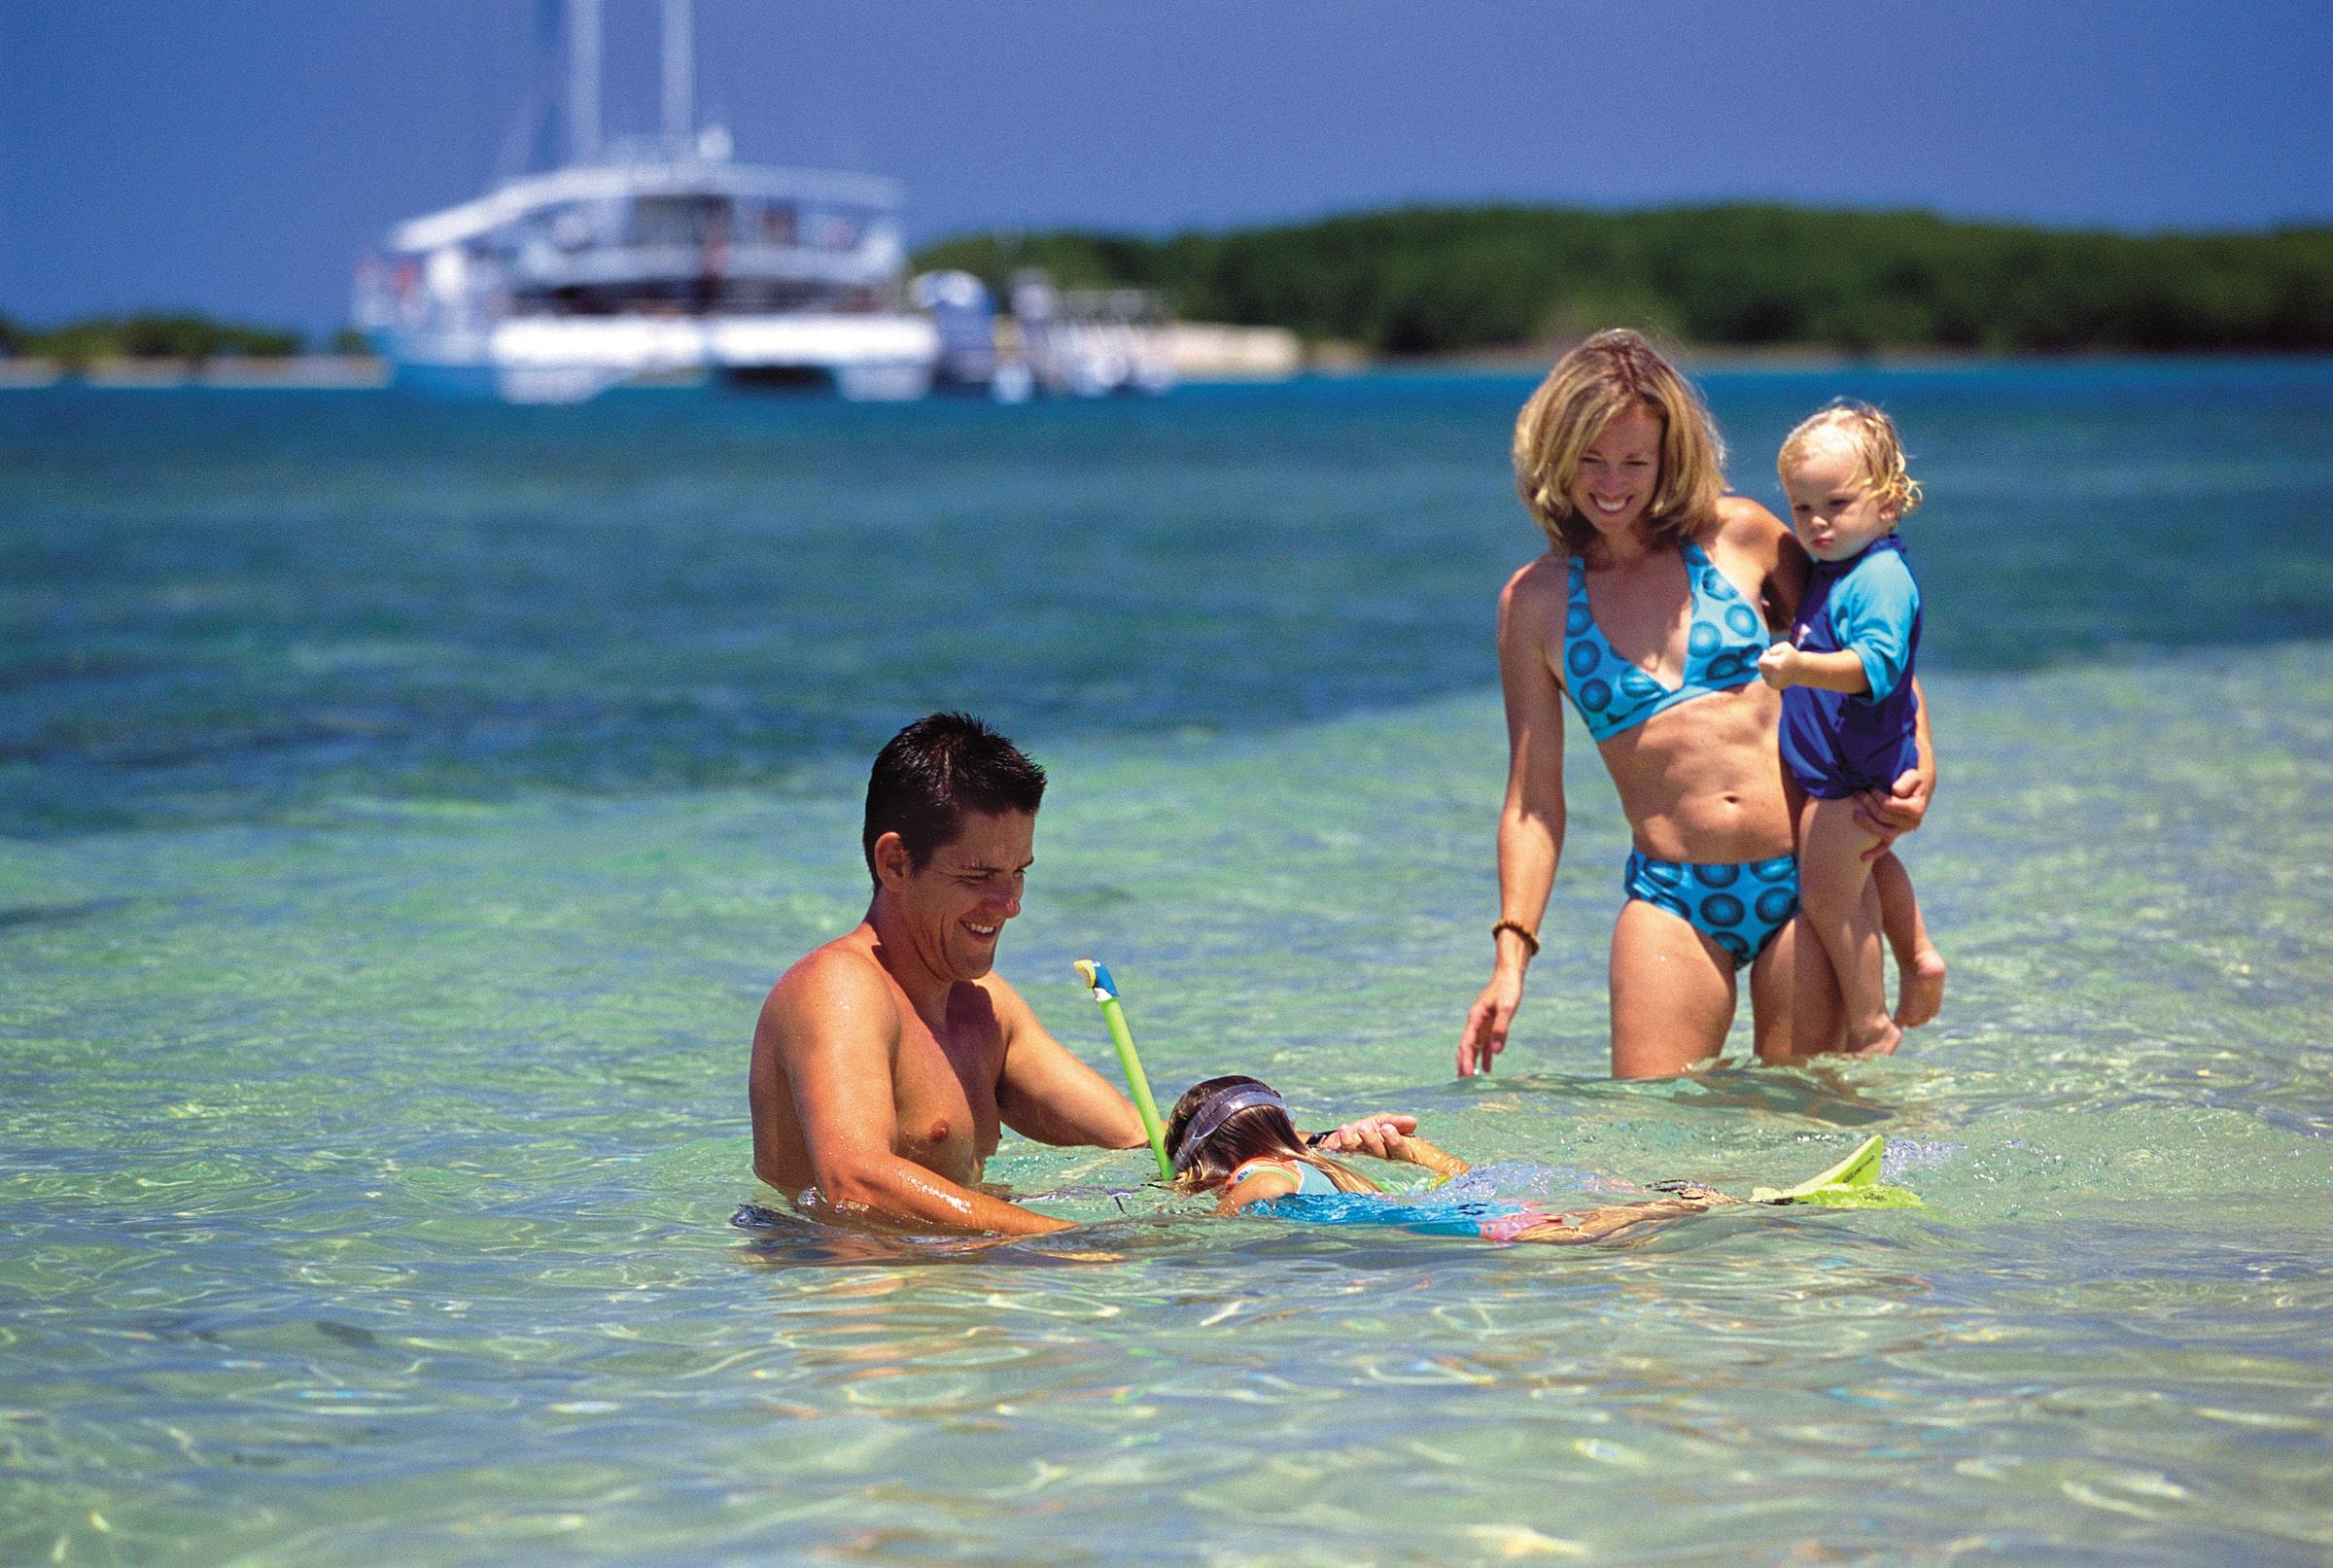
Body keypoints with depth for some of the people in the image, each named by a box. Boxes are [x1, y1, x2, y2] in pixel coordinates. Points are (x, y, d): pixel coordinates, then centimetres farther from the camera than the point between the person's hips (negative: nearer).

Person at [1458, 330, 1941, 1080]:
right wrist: (1510, 956, -3)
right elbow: (1533, 800, 6)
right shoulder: (1535, 602, 5)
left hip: (1808, 880, 0)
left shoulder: (1739, 536, 3)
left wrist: (1919, 766, -4)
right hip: (1672, 899, 0)